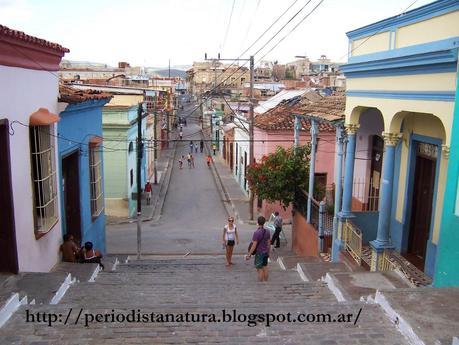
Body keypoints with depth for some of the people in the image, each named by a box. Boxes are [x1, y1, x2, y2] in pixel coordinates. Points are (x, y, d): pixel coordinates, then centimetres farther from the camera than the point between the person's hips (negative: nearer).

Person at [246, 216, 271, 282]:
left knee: (259, 269, 3)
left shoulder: (256, 233, -22)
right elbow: (268, 243, 7)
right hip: (265, 252, 6)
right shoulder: (267, 231, -2)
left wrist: (249, 255, -14)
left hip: (259, 253, -6)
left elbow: (254, 246, -21)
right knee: (265, 268, 16)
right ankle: (265, 281, 25)